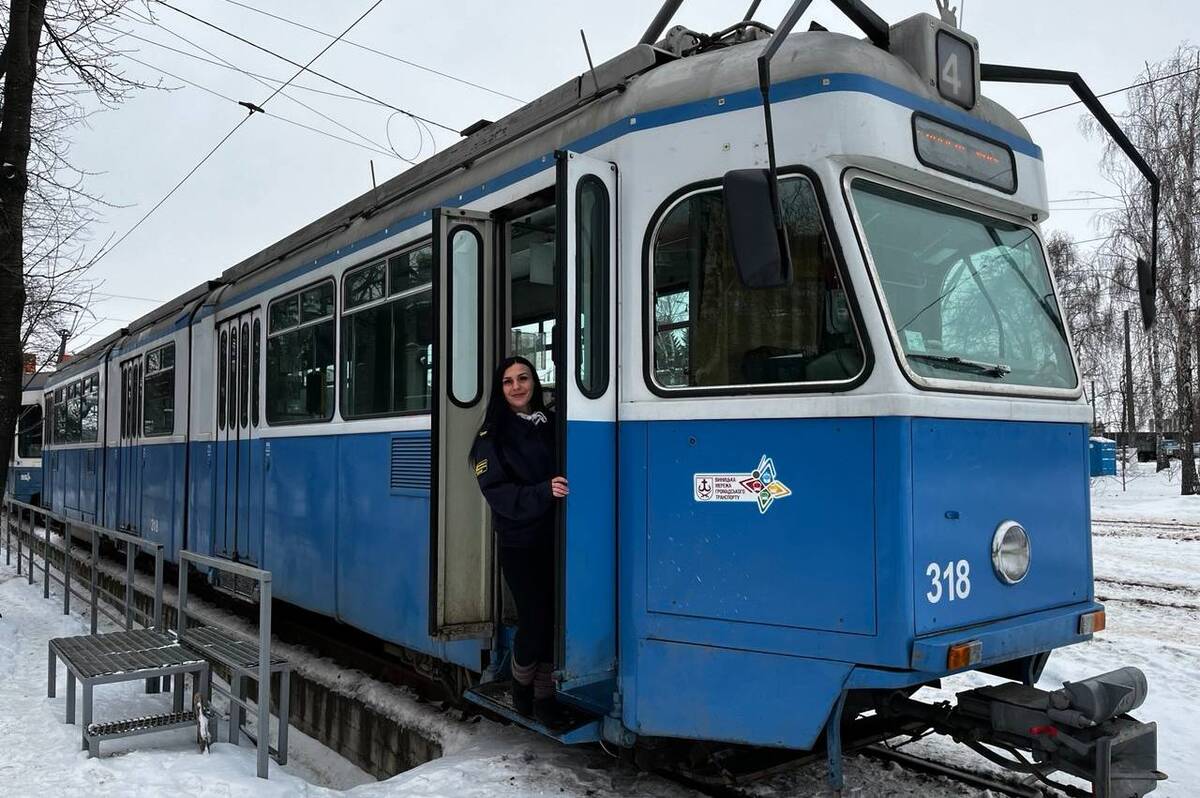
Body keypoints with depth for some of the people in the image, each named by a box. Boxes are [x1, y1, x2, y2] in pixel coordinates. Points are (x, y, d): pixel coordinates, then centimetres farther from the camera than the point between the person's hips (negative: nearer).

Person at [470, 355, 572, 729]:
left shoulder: (551, 425, 9)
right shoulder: (493, 436, -3)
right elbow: (498, 492, -13)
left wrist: (564, 488, -6)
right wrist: (543, 491, -25)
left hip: (556, 539, 4)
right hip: (520, 543, -4)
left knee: (555, 618, 4)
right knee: (535, 621, -2)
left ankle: (544, 697, 19)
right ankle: (521, 688, 24)